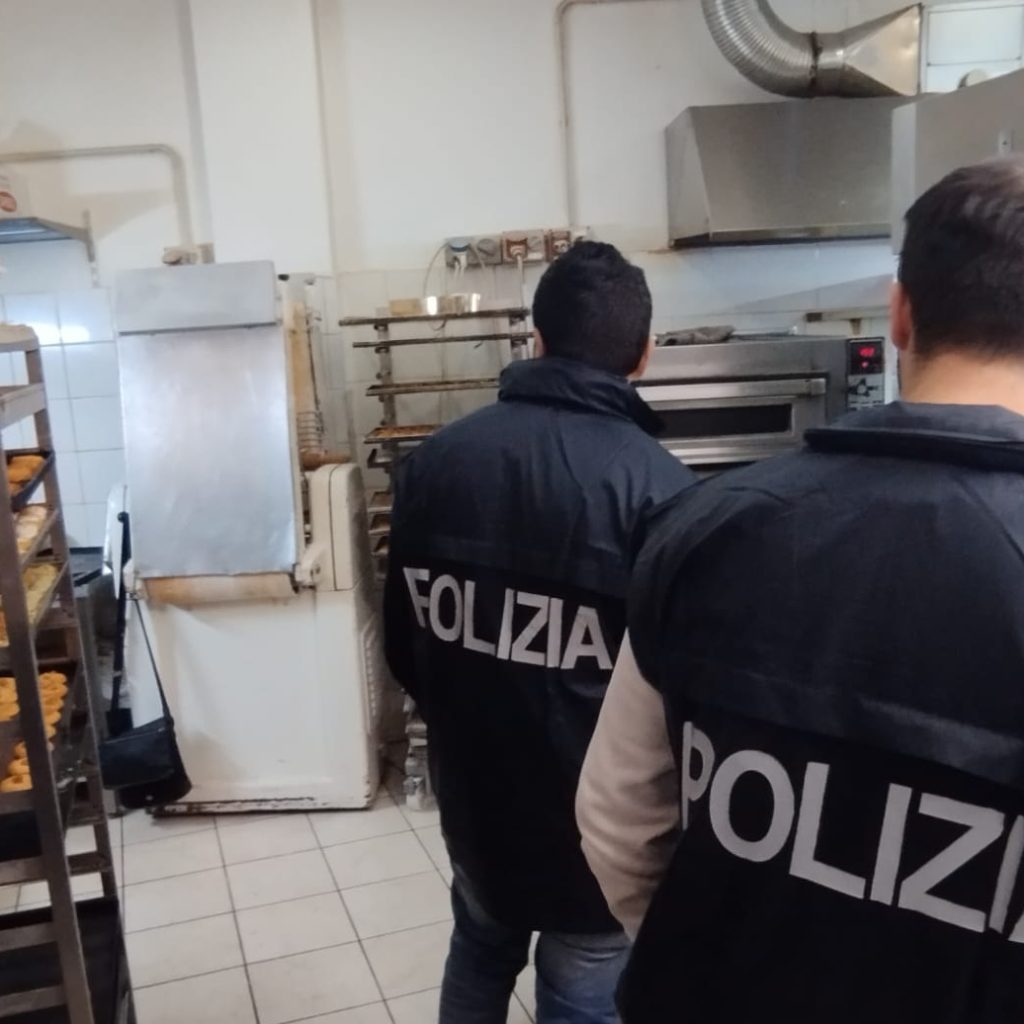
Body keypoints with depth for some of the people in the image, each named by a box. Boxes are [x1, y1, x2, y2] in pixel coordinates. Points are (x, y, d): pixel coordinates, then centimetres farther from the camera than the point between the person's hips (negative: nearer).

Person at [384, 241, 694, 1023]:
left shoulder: (435, 460, -8)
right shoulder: (660, 490, -23)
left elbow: (403, 643, 2)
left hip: (474, 790, 5)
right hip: (602, 821, -4)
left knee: (480, 955, 31)